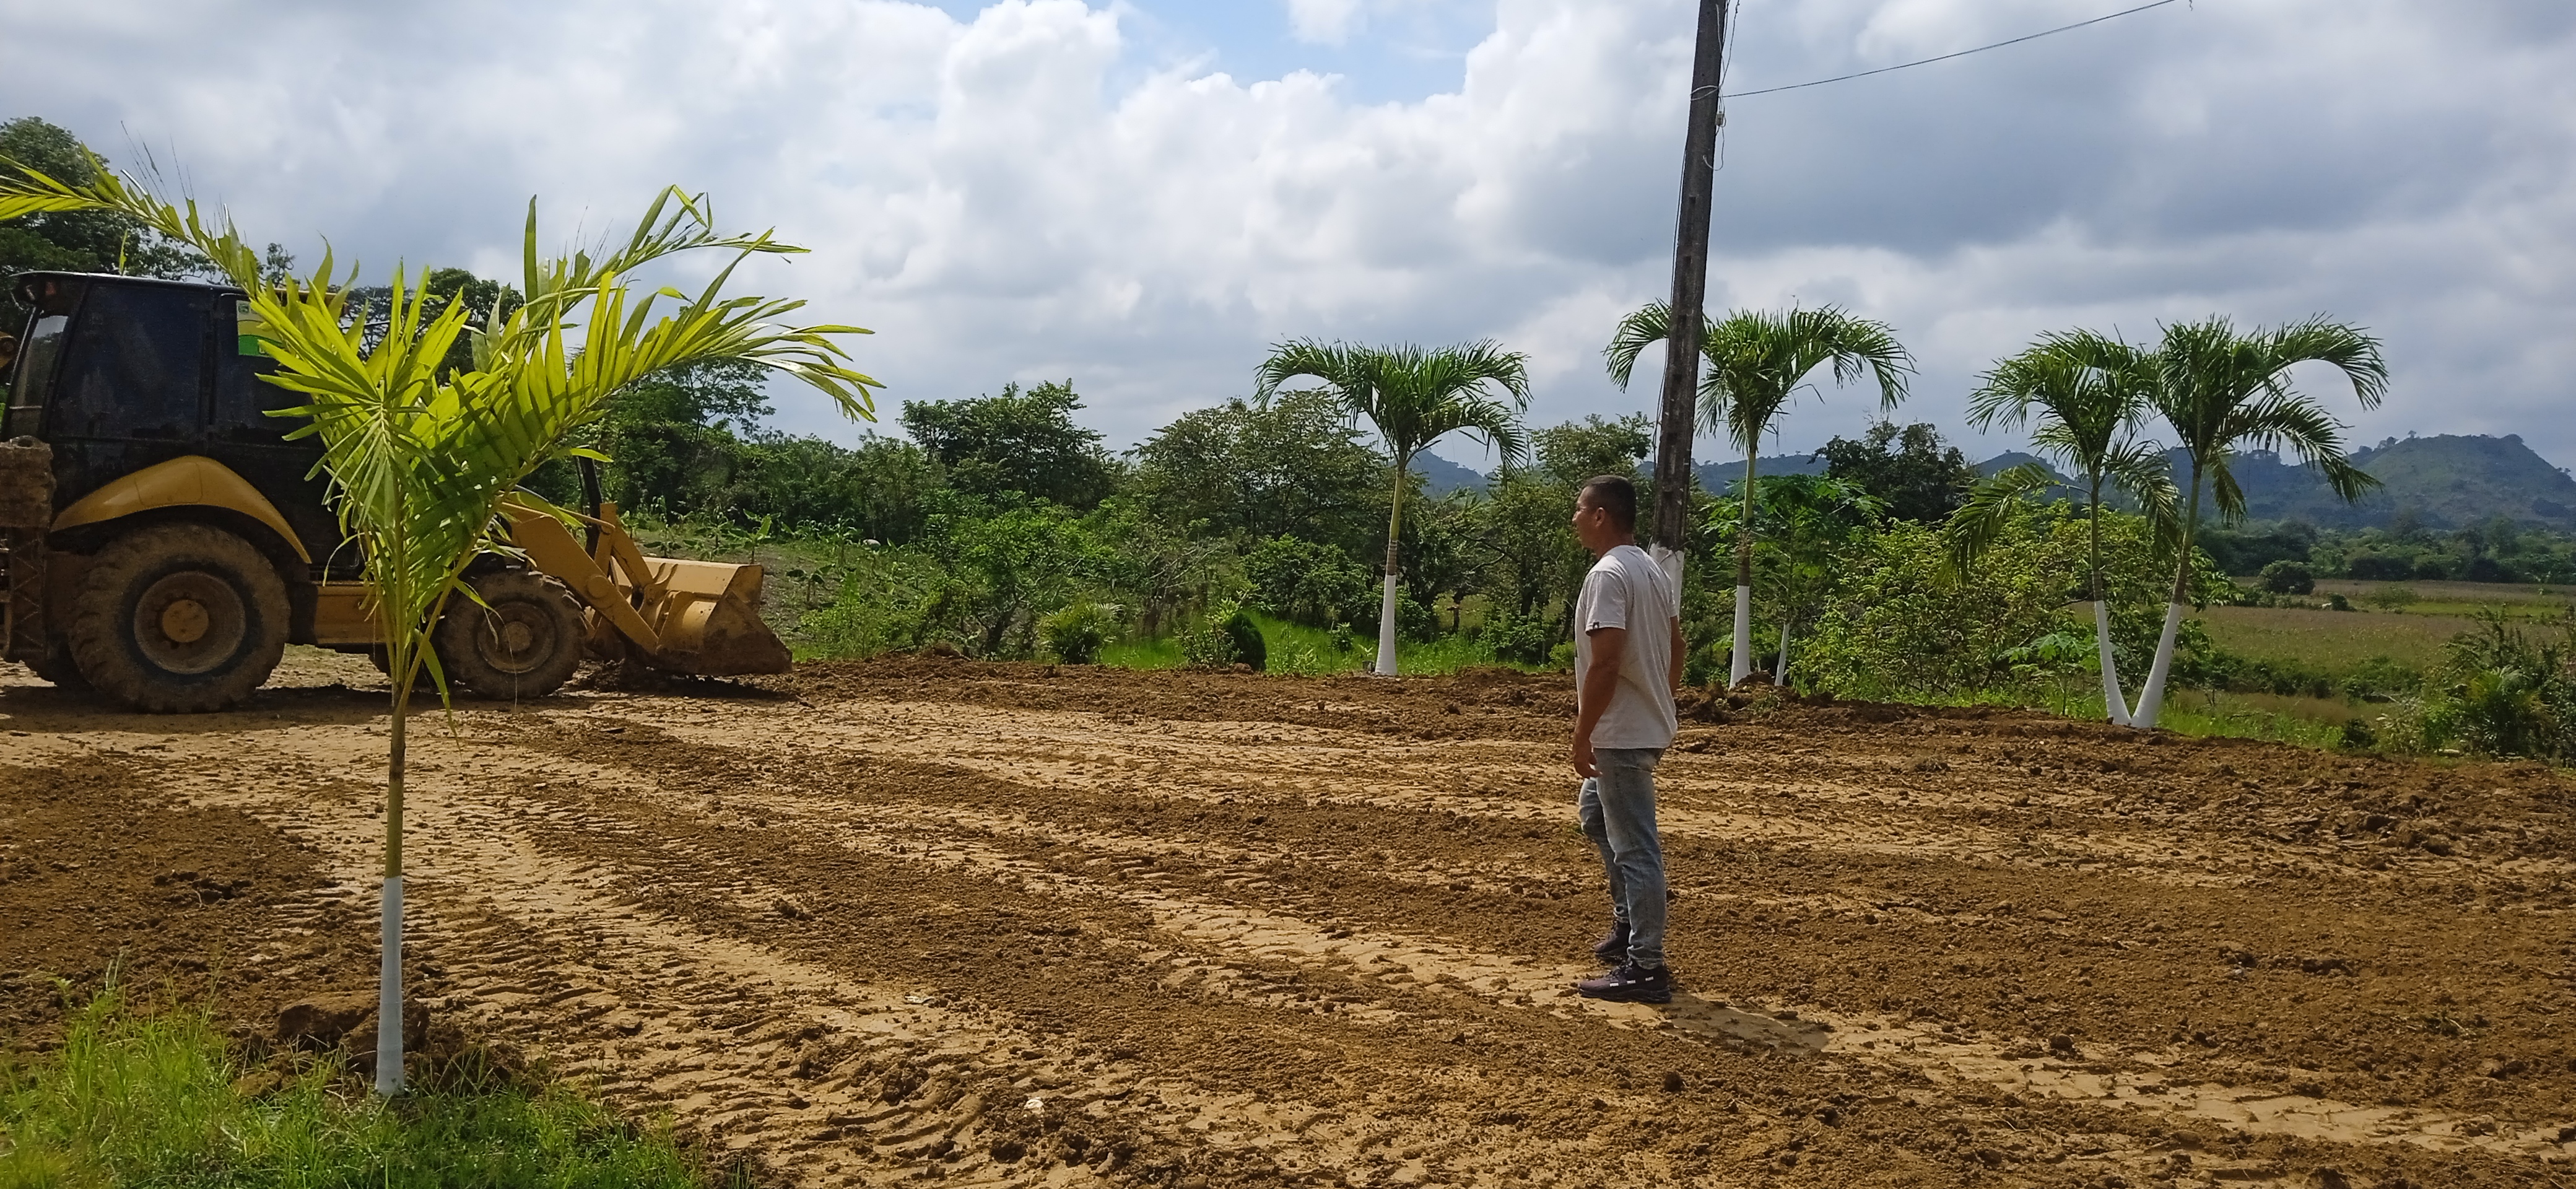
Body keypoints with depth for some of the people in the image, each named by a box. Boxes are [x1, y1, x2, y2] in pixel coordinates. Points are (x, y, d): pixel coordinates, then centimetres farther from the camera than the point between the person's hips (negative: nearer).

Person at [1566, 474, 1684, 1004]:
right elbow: (1676, 648, 17)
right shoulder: (1653, 572, 12)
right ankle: (1628, 925, 30)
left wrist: (1583, 735, -19)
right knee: (1595, 815, 27)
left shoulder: (1608, 575, -19)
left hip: (1622, 735, -11)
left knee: (1634, 847, -6)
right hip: (1650, 725, 11)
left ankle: (1645, 968, -1)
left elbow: (1605, 663, -25)